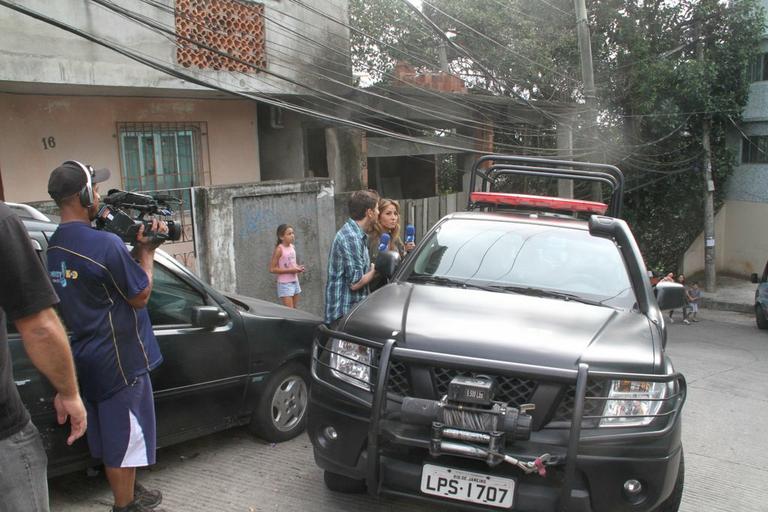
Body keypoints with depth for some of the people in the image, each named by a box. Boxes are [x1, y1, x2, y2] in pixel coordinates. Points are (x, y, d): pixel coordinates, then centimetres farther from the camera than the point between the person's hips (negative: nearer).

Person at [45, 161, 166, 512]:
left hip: (87, 356, 9)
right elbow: (139, 296, -15)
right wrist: (146, 251, -5)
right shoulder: (106, 244, -23)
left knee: (111, 432, 21)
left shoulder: (54, 246, 4)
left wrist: (137, 246, 4)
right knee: (124, 436, 6)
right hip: (118, 358, -9)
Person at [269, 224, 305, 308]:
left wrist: (298, 267, 0)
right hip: (285, 283, -7)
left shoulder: (292, 247, 7)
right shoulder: (279, 249, -13)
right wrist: (290, 270, -19)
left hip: (295, 282, 7)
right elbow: (272, 269, -15)